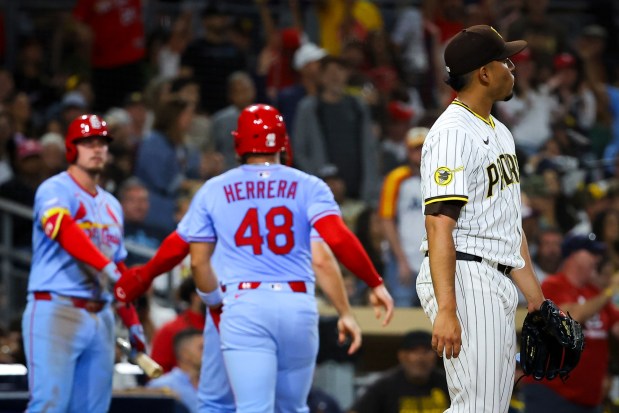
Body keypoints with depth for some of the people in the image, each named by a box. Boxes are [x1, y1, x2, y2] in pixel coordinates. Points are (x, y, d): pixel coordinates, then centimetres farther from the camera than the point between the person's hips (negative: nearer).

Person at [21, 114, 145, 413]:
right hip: (56, 311, -7)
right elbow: (63, 229, -25)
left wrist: (132, 323, 18)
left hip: (101, 318, 8)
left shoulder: (111, 206, 21)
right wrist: (105, 267, -39)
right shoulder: (56, 190, -4)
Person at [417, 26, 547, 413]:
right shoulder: (452, 134, -14)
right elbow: (439, 225, -22)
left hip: (499, 284, 10)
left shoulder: (500, 132, 18)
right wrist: (446, 310, -30)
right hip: (465, 279, -10)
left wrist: (535, 295, 20)